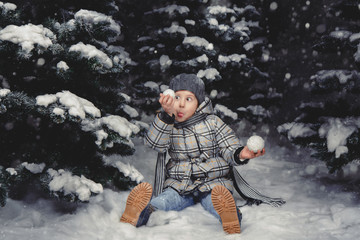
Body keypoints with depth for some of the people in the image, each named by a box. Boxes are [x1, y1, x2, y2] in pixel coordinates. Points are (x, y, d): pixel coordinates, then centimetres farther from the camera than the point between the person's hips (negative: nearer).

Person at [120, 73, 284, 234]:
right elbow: (155, 144, -13)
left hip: (213, 182, -1)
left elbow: (230, 149, 0)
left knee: (215, 202, -35)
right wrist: (166, 115, -27)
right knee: (155, 204, -26)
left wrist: (240, 154, -26)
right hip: (179, 185, 2)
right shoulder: (166, 124, 6)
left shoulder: (212, 122, 3)